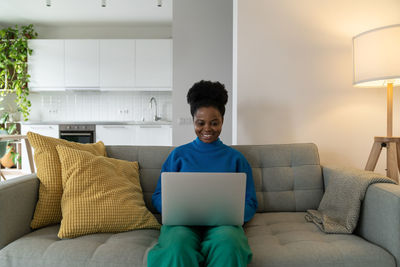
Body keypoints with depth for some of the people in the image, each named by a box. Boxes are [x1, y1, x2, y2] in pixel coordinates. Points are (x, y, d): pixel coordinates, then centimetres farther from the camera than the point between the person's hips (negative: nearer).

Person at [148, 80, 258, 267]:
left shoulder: (235, 158, 16)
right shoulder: (178, 155, 16)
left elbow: (250, 204, 11)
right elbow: (158, 197, 12)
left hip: (222, 223, 1)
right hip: (182, 221, 0)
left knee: (228, 246, -36)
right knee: (178, 247, -36)